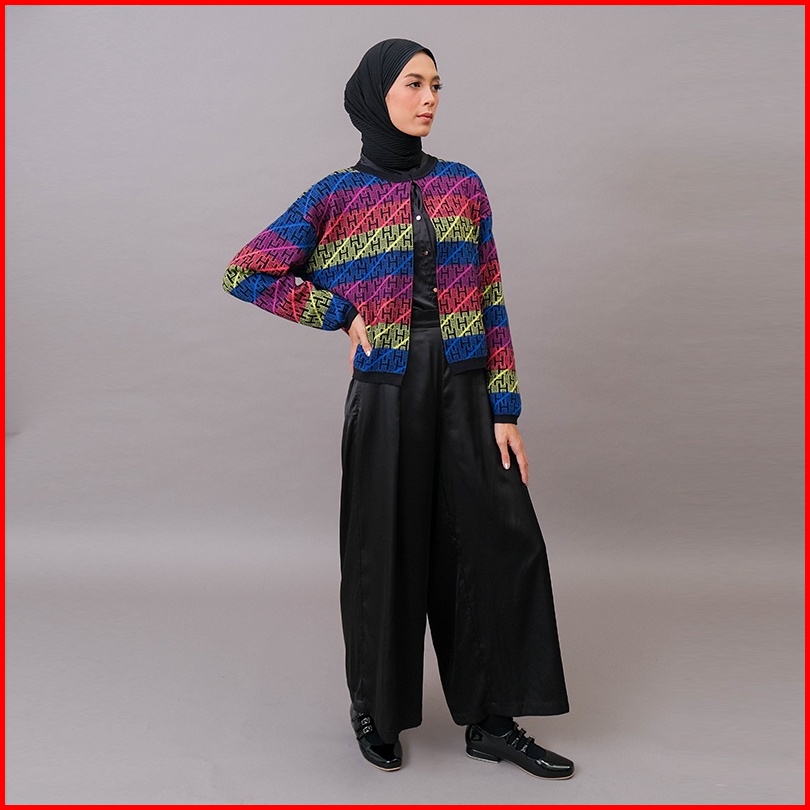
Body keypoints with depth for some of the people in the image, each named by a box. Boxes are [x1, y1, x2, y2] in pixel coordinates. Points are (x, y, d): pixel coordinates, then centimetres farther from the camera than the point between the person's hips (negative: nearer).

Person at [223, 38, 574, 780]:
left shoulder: (463, 186, 8)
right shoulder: (338, 197, 0)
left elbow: (491, 303, 6)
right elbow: (245, 273, 1)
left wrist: (505, 411, 0)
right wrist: (343, 314, -5)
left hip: (464, 391, 3)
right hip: (387, 394, -3)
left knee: (500, 544, 0)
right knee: (387, 555, 6)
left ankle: (491, 722, 16)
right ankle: (376, 711, 28)